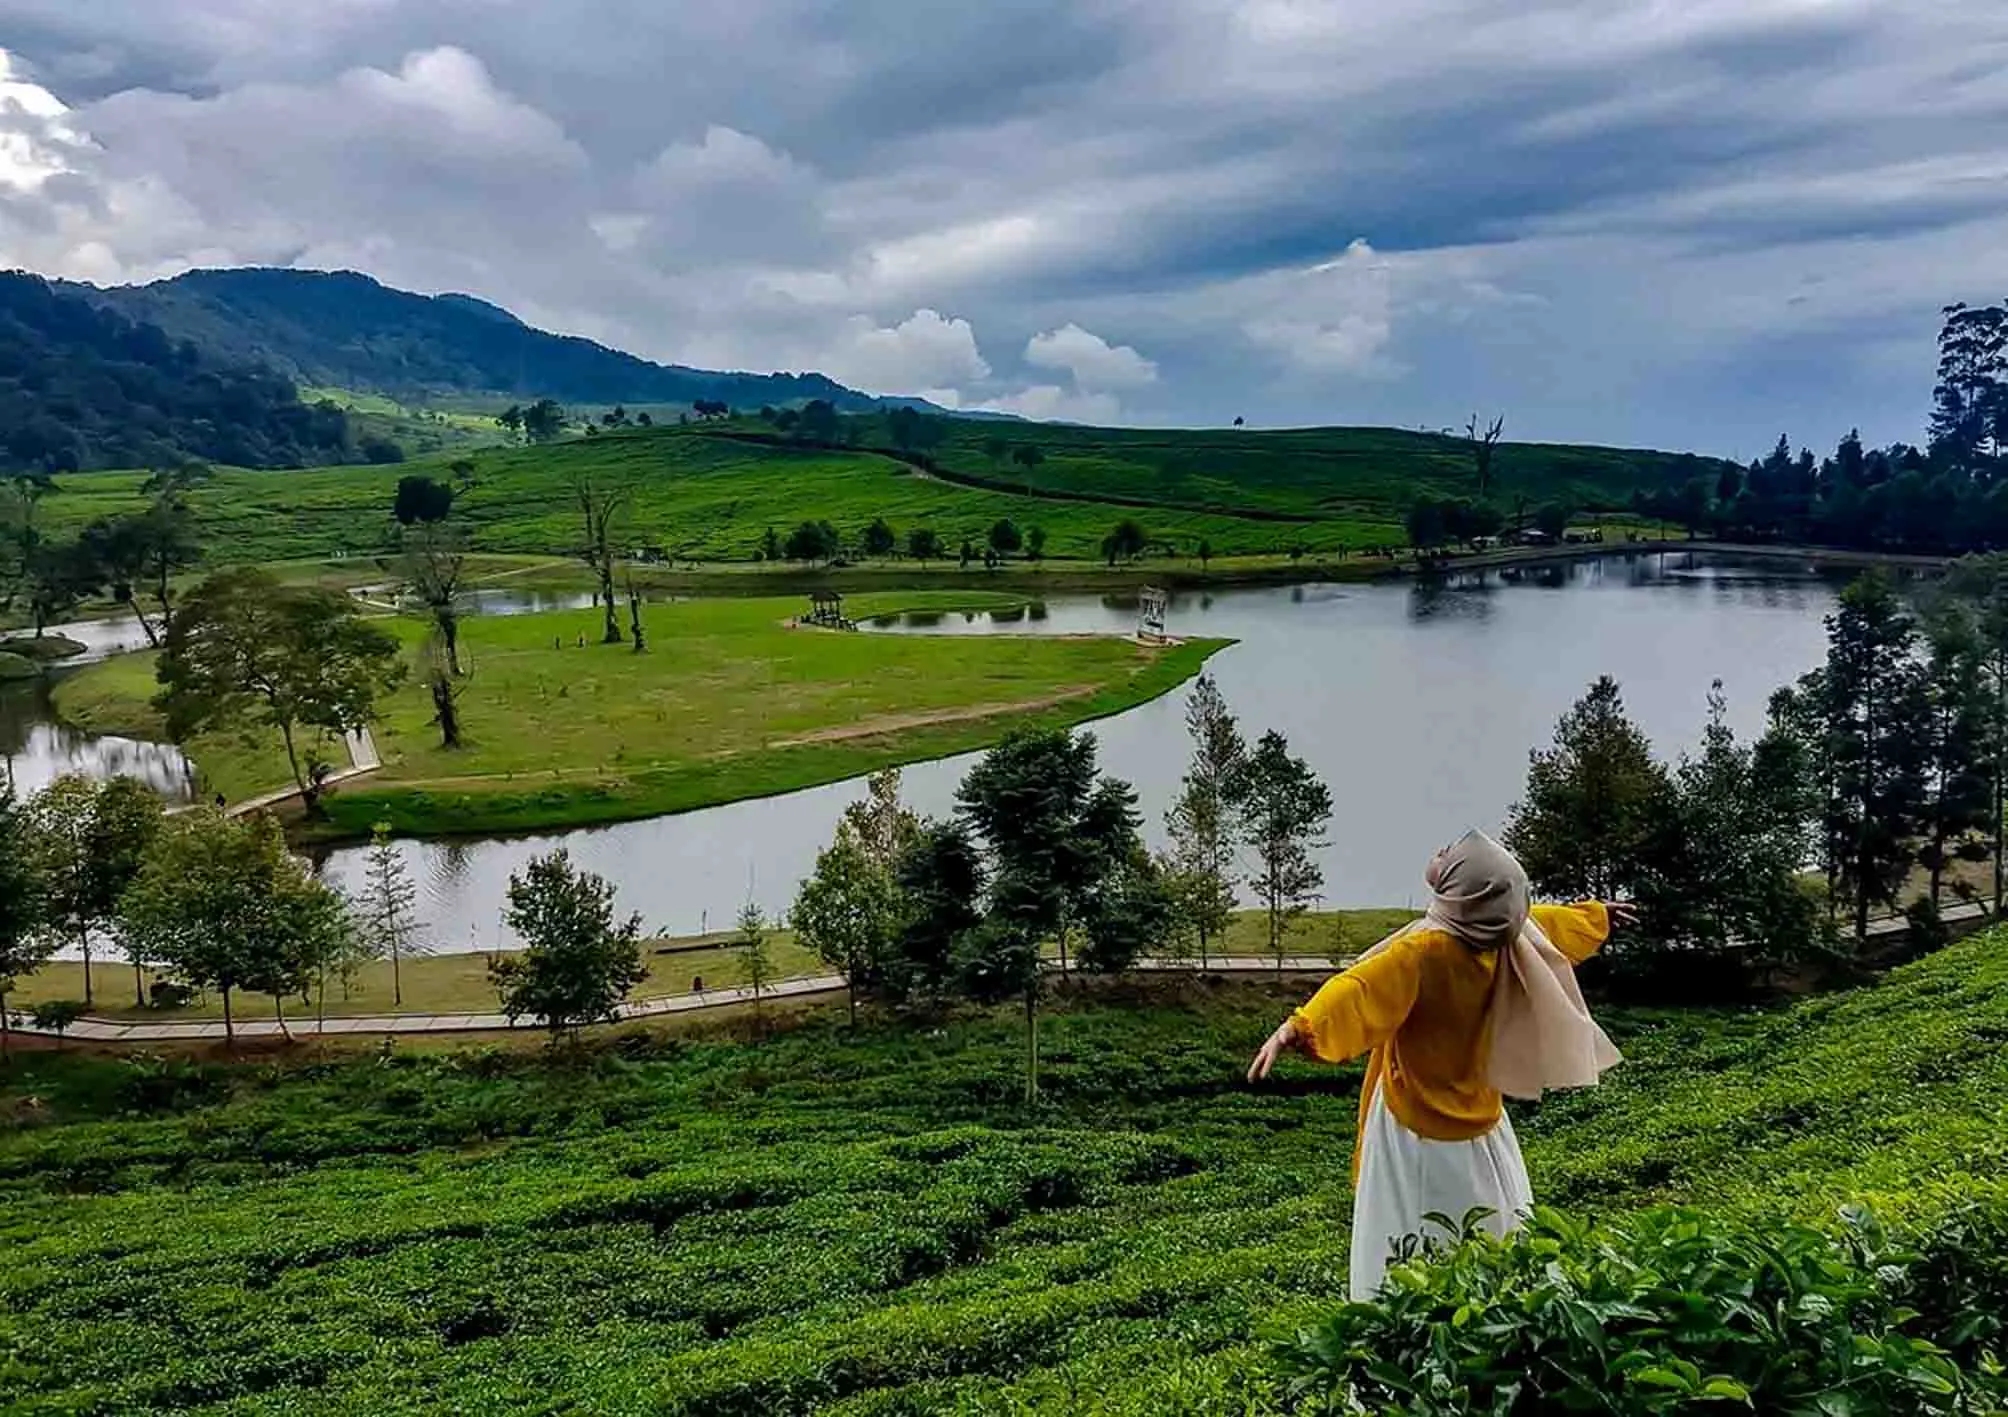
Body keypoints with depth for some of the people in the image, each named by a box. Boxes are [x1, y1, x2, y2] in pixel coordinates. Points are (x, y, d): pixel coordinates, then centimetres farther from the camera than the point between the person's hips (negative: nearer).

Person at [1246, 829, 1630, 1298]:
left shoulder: (1423, 952, -26)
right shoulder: (1511, 939, -6)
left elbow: (1360, 987, -43)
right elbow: (1554, 925, 16)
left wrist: (1300, 1025, -57)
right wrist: (1597, 913, 38)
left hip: (1416, 1140, -6)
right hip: (1483, 1132, 7)